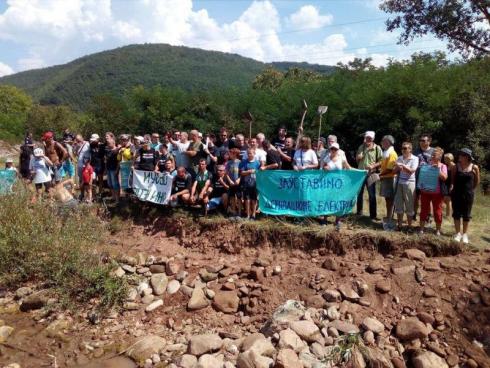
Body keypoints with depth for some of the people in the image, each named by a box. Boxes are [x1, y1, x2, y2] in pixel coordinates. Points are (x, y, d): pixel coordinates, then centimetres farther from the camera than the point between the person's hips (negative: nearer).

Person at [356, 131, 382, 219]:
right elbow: (357, 158, 16)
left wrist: (373, 165, -24)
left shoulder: (377, 148, -6)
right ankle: (359, 212, 26)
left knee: (372, 195, 1)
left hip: (371, 174, -4)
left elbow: (381, 161, -9)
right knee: (359, 193, 13)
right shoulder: (361, 147, 8)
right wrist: (359, 157, -7)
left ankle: (373, 215, 8)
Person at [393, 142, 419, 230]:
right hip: (399, 183, 4)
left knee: (409, 206, 2)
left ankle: (409, 226, 12)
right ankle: (399, 225, 15)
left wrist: (402, 165, -14)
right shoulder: (399, 158, 12)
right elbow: (394, 171, 10)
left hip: (409, 183, -4)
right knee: (398, 205, 5)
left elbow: (412, 171, -12)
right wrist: (398, 167, -9)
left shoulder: (415, 159, -1)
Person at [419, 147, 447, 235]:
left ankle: (438, 229, 19)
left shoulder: (442, 166, 1)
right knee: (424, 209, 8)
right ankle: (422, 228, 17)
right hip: (425, 191, 2)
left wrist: (438, 169, -20)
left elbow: (444, 178, -13)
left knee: (437, 211, 6)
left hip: (437, 192, -2)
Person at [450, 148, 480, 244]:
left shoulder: (474, 168, -5)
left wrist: (470, 189, 11)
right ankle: (458, 233, 17)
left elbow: (477, 181, 8)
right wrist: (452, 187, -2)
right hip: (456, 194, 0)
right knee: (456, 214, 5)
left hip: (468, 194, 0)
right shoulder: (455, 167, -4)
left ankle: (465, 234, 20)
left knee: (466, 215, 8)